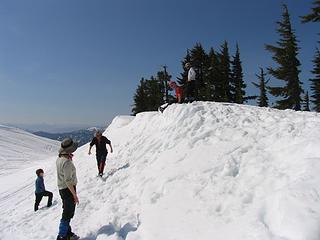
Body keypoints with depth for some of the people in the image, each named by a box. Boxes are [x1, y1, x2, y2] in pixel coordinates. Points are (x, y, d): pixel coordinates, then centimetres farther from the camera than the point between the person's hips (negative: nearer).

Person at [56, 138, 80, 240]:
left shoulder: (59, 158, 2)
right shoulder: (67, 162, -27)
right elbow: (68, 181, -26)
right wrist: (75, 195, -20)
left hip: (62, 189, 10)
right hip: (68, 190, -10)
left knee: (67, 212, 21)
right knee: (68, 214, 4)